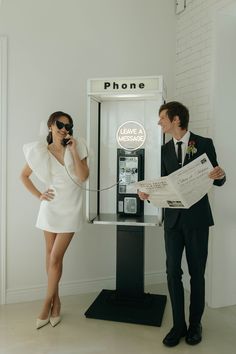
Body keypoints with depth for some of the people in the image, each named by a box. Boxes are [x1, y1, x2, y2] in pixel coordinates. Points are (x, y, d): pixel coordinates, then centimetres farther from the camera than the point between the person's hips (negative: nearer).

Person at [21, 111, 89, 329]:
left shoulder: (77, 148, -3)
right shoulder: (40, 152, -1)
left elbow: (83, 176, -14)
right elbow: (24, 176, 11)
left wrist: (74, 150, -17)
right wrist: (38, 195, 1)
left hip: (70, 209, -2)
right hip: (50, 207, 2)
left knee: (56, 258, -3)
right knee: (51, 254, 10)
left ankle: (48, 303, 16)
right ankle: (56, 299, 26)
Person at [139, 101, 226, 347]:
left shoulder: (204, 143, -2)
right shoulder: (165, 149, 9)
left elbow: (217, 180, 1)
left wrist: (220, 175, -22)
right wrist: (149, 193, -7)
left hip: (197, 218, -3)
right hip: (173, 217, 3)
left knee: (196, 272, 9)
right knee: (173, 271, 4)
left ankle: (195, 324, 28)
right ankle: (178, 324, 20)